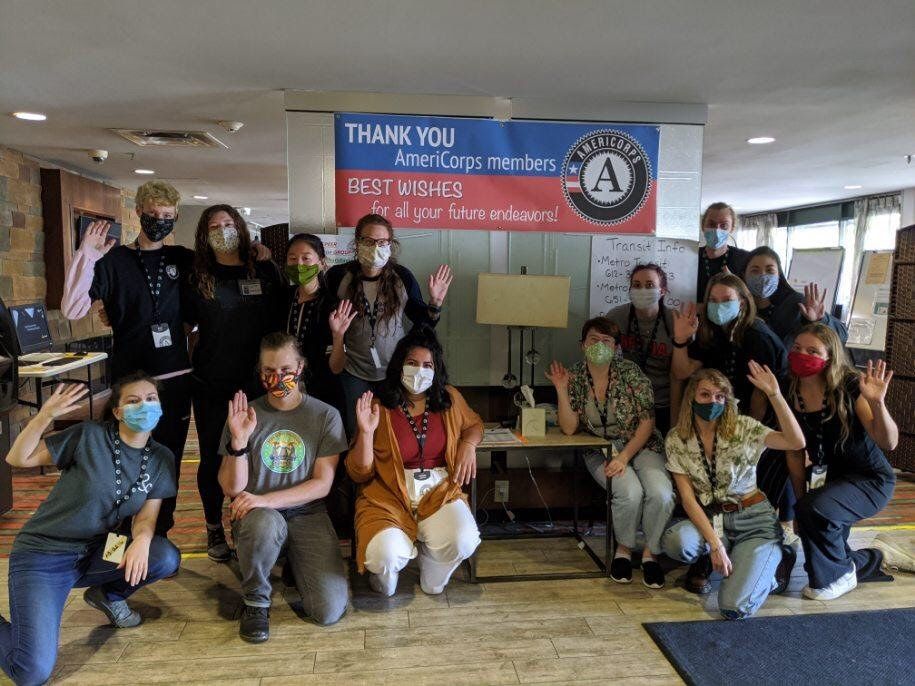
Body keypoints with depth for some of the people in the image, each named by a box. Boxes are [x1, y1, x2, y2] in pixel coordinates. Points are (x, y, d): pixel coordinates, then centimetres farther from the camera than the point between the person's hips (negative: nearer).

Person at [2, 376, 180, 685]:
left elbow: (146, 516, -4)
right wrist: (44, 416, -27)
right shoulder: (89, 436, -14)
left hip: (96, 554, 4)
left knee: (167, 558, -23)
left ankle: (108, 595, 9)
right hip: (42, 553, -4)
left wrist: (142, 539, -28)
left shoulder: (161, 459, -2)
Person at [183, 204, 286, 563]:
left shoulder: (266, 272, 2)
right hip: (210, 385, 0)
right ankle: (214, 528, 27)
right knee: (212, 457, 9)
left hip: (257, 382, 0)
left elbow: (282, 322, 5)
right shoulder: (197, 277, 2)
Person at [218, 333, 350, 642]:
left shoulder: (326, 415, -2)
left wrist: (266, 500, -19)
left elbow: (322, 484, -6)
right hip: (258, 515, -1)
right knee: (266, 524, -39)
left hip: (307, 515, 1)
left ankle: (293, 562, 19)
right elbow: (232, 489, -3)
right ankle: (256, 602, -7)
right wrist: (238, 441, -21)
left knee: (330, 610, -16)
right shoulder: (245, 415, -1)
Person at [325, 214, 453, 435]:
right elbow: (324, 320, 2)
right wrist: (336, 333, -18)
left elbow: (423, 322, 0)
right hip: (354, 373, 0)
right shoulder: (339, 276, -9)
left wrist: (435, 302, -18)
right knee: (355, 432, 13)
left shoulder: (402, 277, -8)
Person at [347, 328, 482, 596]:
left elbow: (474, 424, 27)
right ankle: (384, 572, 13)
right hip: (389, 495, -2)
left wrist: (469, 444, 3)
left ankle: (431, 580, 10)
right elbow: (359, 473, -2)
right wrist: (366, 432, -19)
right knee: (386, 555, -30)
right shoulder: (379, 406, -4)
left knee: (462, 542, -28)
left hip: (439, 491, 2)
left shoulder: (450, 398, 5)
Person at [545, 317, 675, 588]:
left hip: (640, 445, 0)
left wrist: (625, 456, -18)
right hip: (600, 451, 0)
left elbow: (647, 421, -9)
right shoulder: (575, 378, -3)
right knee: (630, 492, -29)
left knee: (661, 493, -27)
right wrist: (562, 390, -19)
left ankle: (650, 552, 1)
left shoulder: (630, 372, -8)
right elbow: (569, 428, -8)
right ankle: (624, 548, 2)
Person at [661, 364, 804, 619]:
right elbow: (687, 497, -9)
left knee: (734, 608, -20)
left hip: (753, 520, -1)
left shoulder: (743, 428, -8)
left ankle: (776, 558, 13)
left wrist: (774, 394, -29)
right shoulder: (676, 439, -5)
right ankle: (705, 563, 5)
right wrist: (715, 544, -20)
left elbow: (796, 442, -22)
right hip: (708, 519, 2)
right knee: (676, 542, -34)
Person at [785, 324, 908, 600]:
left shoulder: (849, 387, -22)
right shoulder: (791, 393, -8)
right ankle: (874, 559, 40)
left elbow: (889, 442, -28)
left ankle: (838, 577, -3)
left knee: (816, 508, -32)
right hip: (828, 478, 7)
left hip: (870, 479, -6)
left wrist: (877, 402, -44)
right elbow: (795, 452, 0)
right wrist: (800, 499, 3)